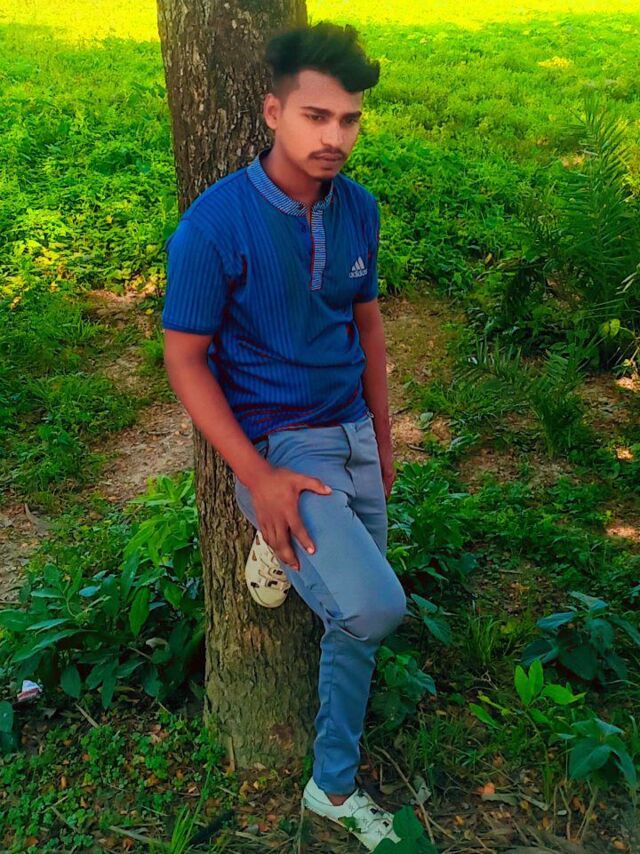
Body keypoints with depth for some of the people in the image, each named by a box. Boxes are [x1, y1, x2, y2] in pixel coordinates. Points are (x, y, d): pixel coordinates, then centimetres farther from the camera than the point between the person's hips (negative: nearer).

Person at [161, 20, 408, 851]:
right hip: (276, 444, -6)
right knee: (375, 607, -25)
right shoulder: (214, 224, -18)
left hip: (352, 435, 6)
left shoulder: (358, 208, 0)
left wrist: (383, 439, 12)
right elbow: (184, 358, -14)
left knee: (358, 626, 14)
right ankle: (283, 553, 9)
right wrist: (258, 479, -20)